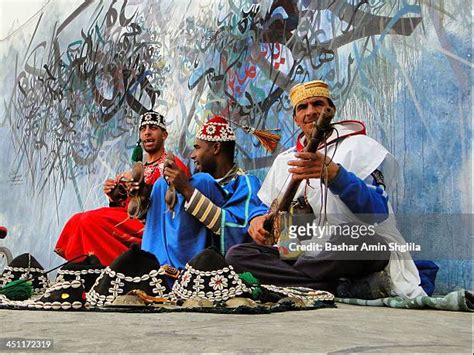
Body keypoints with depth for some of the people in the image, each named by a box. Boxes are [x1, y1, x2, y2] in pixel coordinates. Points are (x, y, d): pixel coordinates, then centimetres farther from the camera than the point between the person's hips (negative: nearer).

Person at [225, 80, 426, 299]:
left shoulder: (358, 146, 1)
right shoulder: (284, 160, 18)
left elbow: (378, 212, -15)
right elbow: (265, 208, 23)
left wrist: (333, 174, -32)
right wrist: (259, 219, -3)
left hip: (359, 252, -6)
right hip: (303, 254, 6)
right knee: (236, 254, -17)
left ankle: (286, 280, -15)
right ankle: (347, 289, -24)